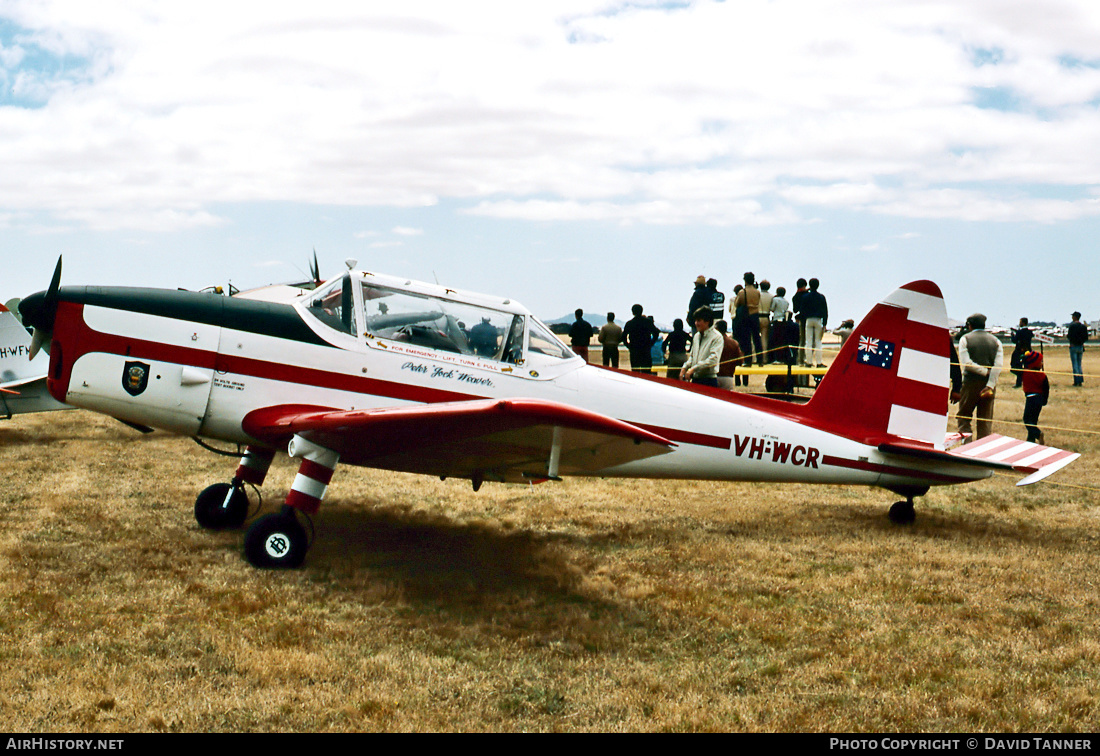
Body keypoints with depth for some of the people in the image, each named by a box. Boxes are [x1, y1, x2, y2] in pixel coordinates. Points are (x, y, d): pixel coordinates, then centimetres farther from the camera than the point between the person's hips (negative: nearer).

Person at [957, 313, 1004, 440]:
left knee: (963, 416, 7)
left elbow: (965, 363, -14)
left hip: (970, 383, -3)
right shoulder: (995, 341, 8)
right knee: (986, 420, 7)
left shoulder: (965, 339, 0)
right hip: (989, 385, 3)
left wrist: (985, 371, -9)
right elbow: (999, 365, -5)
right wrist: (990, 385, -12)